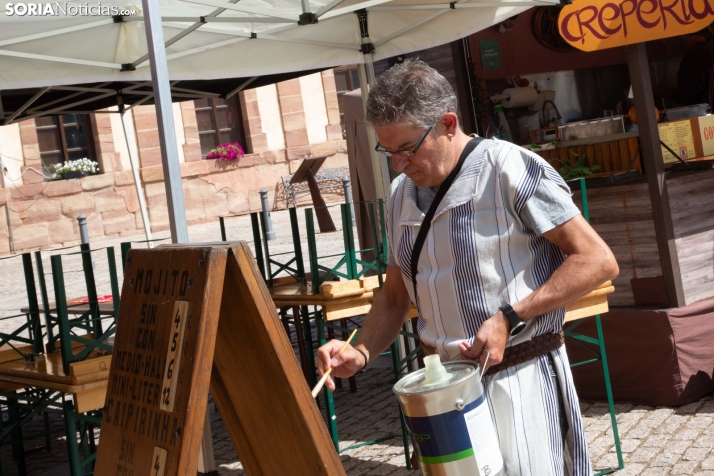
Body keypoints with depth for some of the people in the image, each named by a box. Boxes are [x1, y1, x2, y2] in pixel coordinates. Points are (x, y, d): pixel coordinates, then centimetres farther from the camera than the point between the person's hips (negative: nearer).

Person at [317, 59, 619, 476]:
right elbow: (395, 297, 17)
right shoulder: (401, 196, 9)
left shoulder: (509, 169, -13)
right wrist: (361, 354, -1)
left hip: (518, 377, -6)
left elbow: (598, 261, -14)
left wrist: (511, 318, -20)